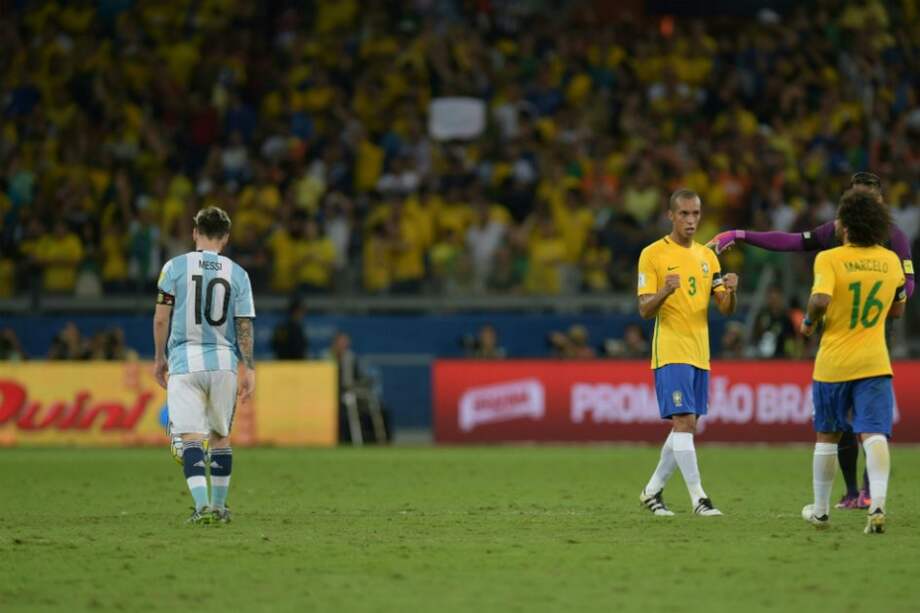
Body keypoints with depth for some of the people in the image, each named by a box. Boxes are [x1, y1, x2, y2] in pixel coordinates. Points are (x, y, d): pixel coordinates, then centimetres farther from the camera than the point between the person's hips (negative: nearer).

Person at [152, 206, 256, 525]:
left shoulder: (175, 267, -1)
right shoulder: (237, 274, 4)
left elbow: (161, 318, 0)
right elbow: (244, 326, 0)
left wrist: (159, 357, 12)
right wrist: (250, 370, 3)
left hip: (184, 361, -2)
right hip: (223, 361, 2)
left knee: (191, 436, -7)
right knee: (220, 436, 16)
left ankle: (202, 505, -23)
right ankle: (219, 506, 23)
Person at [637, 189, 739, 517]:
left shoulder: (707, 256, 13)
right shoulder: (653, 254, -4)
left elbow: (726, 309, 10)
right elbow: (645, 310, -9)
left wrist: (730, 292, -13)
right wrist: (665, 292, -29)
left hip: (700, 353, 6)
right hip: (670, 352, -6)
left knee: (686, 427, 9)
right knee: (684, 421, -15)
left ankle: (652, 491, 21)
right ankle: (698, 498, -16)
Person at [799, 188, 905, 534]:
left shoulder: (829, 259, -10)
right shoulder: (891, 261, 5)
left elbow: (821, 300, -26)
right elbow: (898, 310, 17)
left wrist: (809, 321, -6)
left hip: (833, 362, -2)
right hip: (874, 363, 2)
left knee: (826, 436, 15)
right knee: (874, 434, -9)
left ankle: (820, 509, 26)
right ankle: (877, 504, -30)